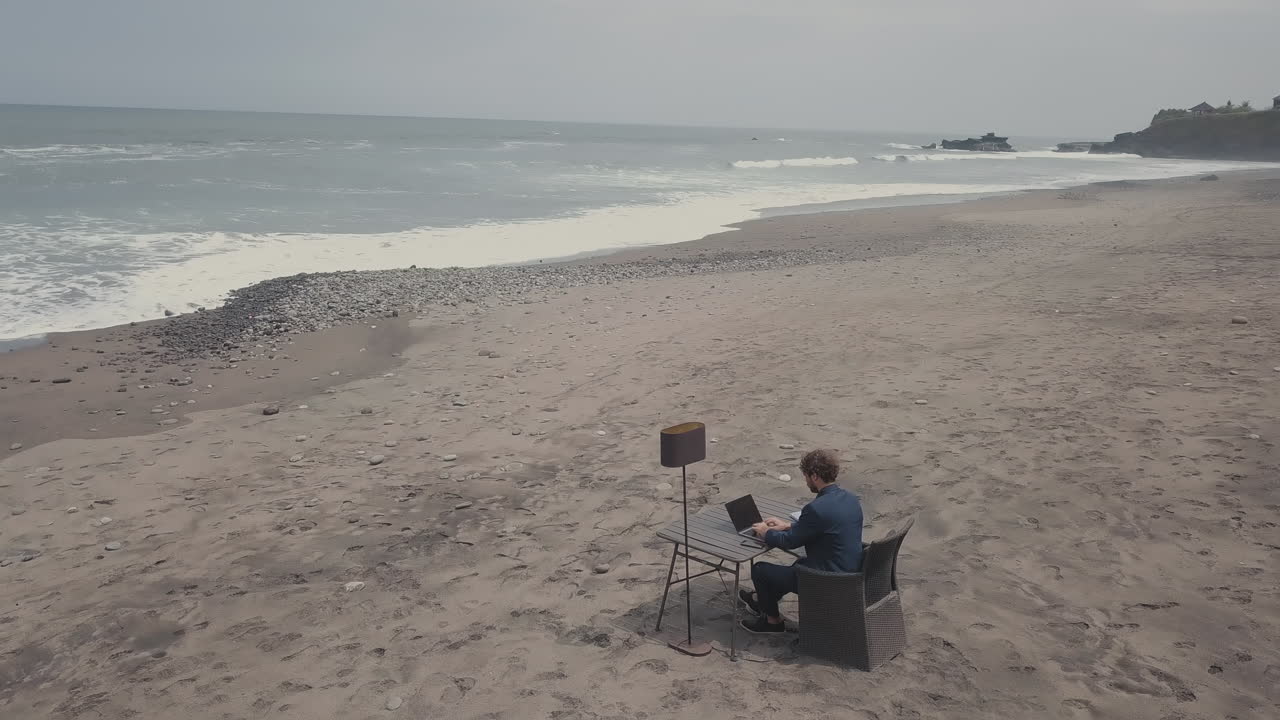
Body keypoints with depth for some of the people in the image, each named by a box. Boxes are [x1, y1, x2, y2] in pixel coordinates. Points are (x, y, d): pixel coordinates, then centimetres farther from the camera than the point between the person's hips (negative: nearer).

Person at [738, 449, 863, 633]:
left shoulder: (817, 508, -26)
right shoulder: (851, 499, 1)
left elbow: (788, 542, -13)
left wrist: (766, 532, 6)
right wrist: (788, 525, 21)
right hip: (851, 574, 9)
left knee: (759, 570, 6)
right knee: (800, 564, 35)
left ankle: (773, 620, 28)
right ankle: (762, 600, 53)